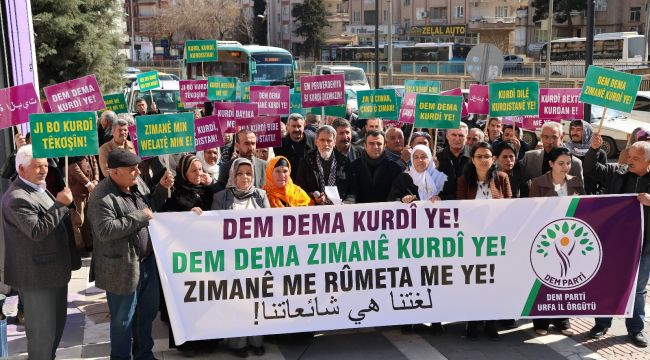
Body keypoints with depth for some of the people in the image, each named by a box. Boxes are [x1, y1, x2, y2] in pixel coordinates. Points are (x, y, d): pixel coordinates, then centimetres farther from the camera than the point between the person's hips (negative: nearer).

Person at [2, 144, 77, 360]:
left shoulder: (39, 189, 13)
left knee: (56, 326, 23)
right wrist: (60, 204, -25)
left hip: (53, 271, 10)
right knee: (42, 333, 1)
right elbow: (37, 231, -28)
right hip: (38, 277, -10)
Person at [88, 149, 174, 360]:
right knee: (123, 321, 8)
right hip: (122, 269, -8)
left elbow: (151, 207, 18)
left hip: (147, 261, 8)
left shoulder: (138, 183, 3)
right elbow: (105, 231, -30)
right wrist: (139, 216, -25)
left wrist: (162, 188, 1)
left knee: (148, 312, 22)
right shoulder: (102, 197, -20)